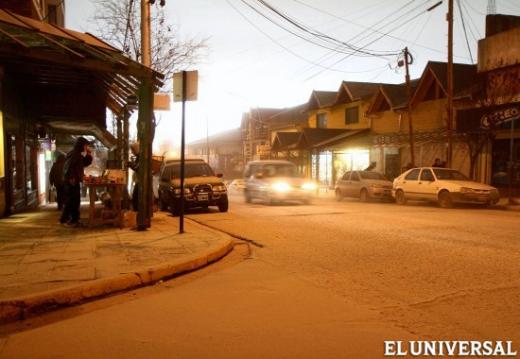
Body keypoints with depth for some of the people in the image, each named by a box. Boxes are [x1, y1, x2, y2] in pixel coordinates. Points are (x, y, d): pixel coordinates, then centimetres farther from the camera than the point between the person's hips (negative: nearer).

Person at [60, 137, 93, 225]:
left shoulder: (79, 154, 17)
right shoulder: (74, 154, -14)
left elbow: (86, 163, 25)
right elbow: (68, 166, -24)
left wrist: (88, 154, 12)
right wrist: (71, 178, -20)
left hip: (75, 181, 10)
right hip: (71, 181, -10)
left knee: (75, 200, 14)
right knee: (70, 201, -7)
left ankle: (74, 219, 21)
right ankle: (64, 219, -1)